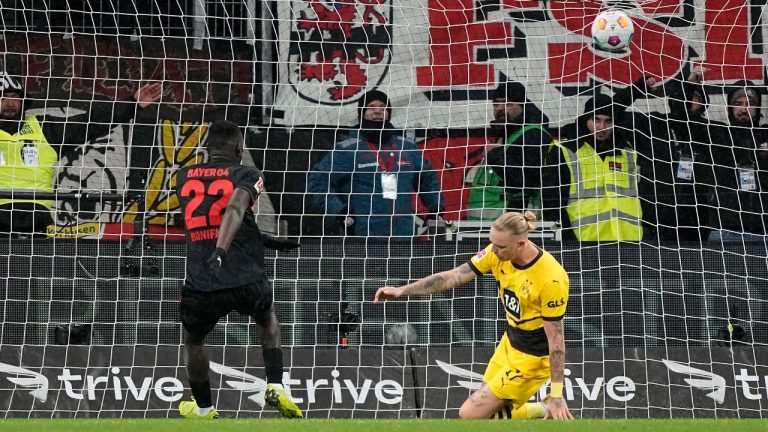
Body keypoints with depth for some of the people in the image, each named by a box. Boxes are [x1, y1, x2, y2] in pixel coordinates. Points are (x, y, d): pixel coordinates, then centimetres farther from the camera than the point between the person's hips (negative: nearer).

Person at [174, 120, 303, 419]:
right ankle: (276, 387, 17)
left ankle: (203, 408, 41)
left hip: (201, 285, 1)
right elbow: (235, 209, -20)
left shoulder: (183, 178, 14)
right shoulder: (247, 175, 2)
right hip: (248, 280, -1)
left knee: (193, 341, 30)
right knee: (268, 320, 32)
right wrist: (220, 252, -34)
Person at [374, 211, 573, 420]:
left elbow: (556, 340, -24)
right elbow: (453, 277, -3)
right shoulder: (498, 253, -11)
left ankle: (547, 410, 5)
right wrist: (401, 291, -5)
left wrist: (557, 395, -21)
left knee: (470, 414, -7)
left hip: (531, 358, -7)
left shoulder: (551, 279, -29)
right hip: (510, 343, 7)